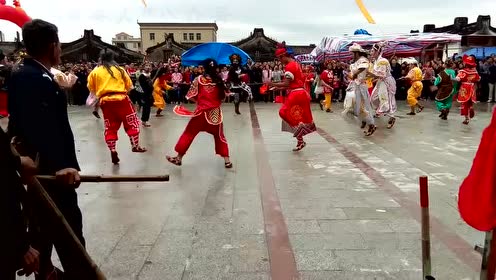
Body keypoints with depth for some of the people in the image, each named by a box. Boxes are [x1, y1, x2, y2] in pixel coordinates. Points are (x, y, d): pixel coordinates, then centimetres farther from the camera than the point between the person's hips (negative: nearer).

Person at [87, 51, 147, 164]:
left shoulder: (95, 71, 7)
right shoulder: (119, 69, 5)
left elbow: (91, 88, 12)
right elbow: (129, 85, 7)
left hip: (105, 101, 2)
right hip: (121, 99, -2)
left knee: (110, 127, 9)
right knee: (132, 122, 11)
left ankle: (112, 151, 3)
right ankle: (135, 146, 13)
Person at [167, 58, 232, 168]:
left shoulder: (199, 79, -5)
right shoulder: (219, 80, -2)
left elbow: (191, 96, -4)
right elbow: (223, 97, 3)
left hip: (201, 112, -1)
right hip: (215, 113, 1)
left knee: (189, 134, 12)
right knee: (219, 136, 15)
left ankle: (178, 158, 20)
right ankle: (227, 161, 14)